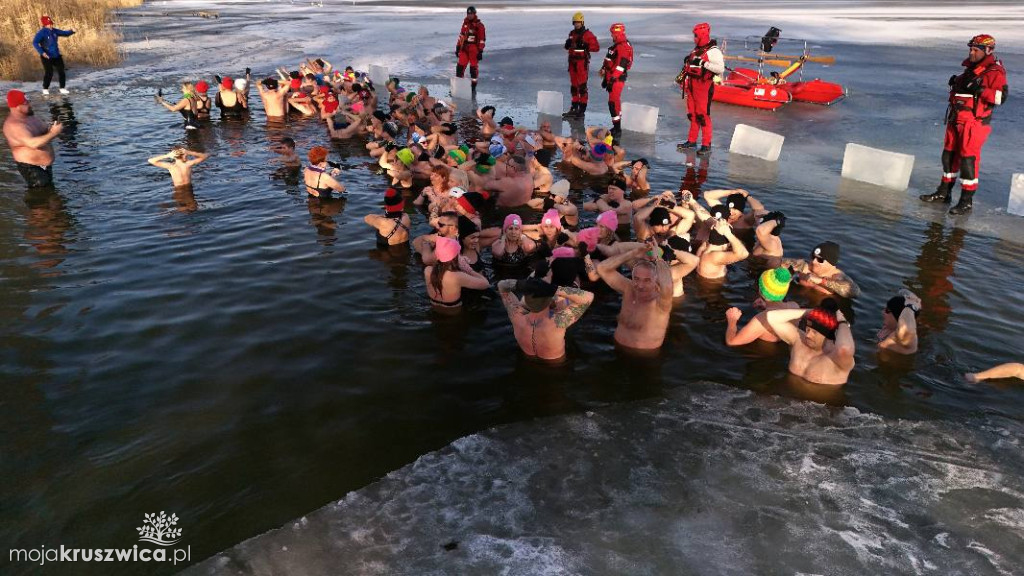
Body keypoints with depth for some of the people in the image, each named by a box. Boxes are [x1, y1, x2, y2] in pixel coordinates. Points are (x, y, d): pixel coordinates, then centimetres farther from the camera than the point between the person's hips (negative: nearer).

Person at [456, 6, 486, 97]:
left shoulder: (479, 25, -6)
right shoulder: (465, 23, 12)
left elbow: (482, 39, -9)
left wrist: (480, 51, -13)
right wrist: (458, 47, 16)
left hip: (474, 50, -5)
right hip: (464, 48, 5)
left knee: (474, 69, 0)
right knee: (460, 67, 2)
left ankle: (473, 89, 8)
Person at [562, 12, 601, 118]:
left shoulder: (587, 34, -7)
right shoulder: (572, 33, 14)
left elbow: (596, 47, -11)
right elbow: (568, 47, 25)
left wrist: (585, 46, -24)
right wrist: (567, 44, 1)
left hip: (582, 62, -7)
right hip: (572, 62, 7)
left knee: (582, 86, -8)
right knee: (574, 85, 12)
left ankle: (582, 110, -6)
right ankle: (574, 108, 21)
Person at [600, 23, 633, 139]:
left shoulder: (623, 47, -18)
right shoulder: (617, 45, 16)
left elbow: (620, 65, -25)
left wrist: (612, 79, -26)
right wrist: (606, 77, 25)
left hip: (617, 78, -11)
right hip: (612, 77, 11)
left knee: (613, 102, -12)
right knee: (615, 102, 16)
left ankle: (617, 129, -10)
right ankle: (617, 127, 26)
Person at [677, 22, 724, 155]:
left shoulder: (713, 51, -12)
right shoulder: (696, 50, 16)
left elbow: (721, 69, -21)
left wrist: (704, 63, -28)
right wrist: (682, 76, 22)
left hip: (703, 86, -9)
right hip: (691, 85, 9)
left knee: (703, 115, -9)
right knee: (692, 114, 14)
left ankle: (706, 145, -5)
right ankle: (692, 140, 25)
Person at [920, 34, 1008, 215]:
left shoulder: (995, 71, -11)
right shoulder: (970, 67, 15)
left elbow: (1001, 96, -20)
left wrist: (981, 90, -31)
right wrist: (955, 83, 10)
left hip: (975, 122, -9)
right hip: (956, 119, 9)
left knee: (968, 158, -9)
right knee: (949, 154, 14)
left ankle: (966, 201, -3)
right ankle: (944, 193, 27)